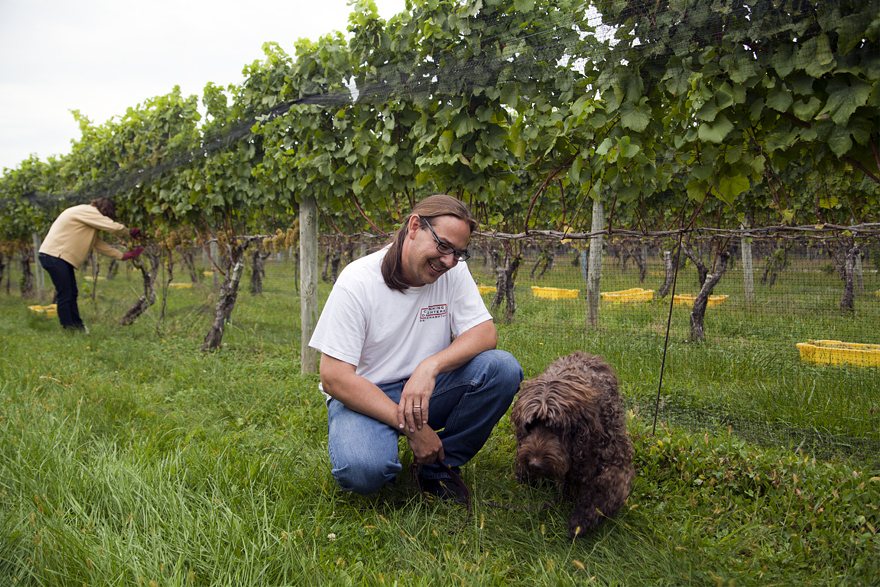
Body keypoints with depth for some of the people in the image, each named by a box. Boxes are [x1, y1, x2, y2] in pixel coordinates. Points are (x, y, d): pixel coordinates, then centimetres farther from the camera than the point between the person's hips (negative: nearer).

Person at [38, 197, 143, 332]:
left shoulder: (90, 221, 19)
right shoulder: (85, 211, -10)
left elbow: (99, 245, 20)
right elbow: (112, 226, -15)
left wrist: (124, 255, 17)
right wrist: (130, 231, 3)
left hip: (62, 257, 10)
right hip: (53, 255, -10)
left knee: (72, 294, 13)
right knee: (64, 295, -8)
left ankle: (78, 326, 20)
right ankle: (68, 329, -4)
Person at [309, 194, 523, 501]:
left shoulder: (454, 270, -4)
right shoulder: (357, 282, -18)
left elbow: (485, 333, -9)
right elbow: (334, 377, -20)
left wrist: (430, 366, -30)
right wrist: (411, 428, -25)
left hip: (426, 390, 4)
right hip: (364, 396, -4)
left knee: (503, 367, -20)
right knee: (362, 470, -35)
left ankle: (438, 466, -5)